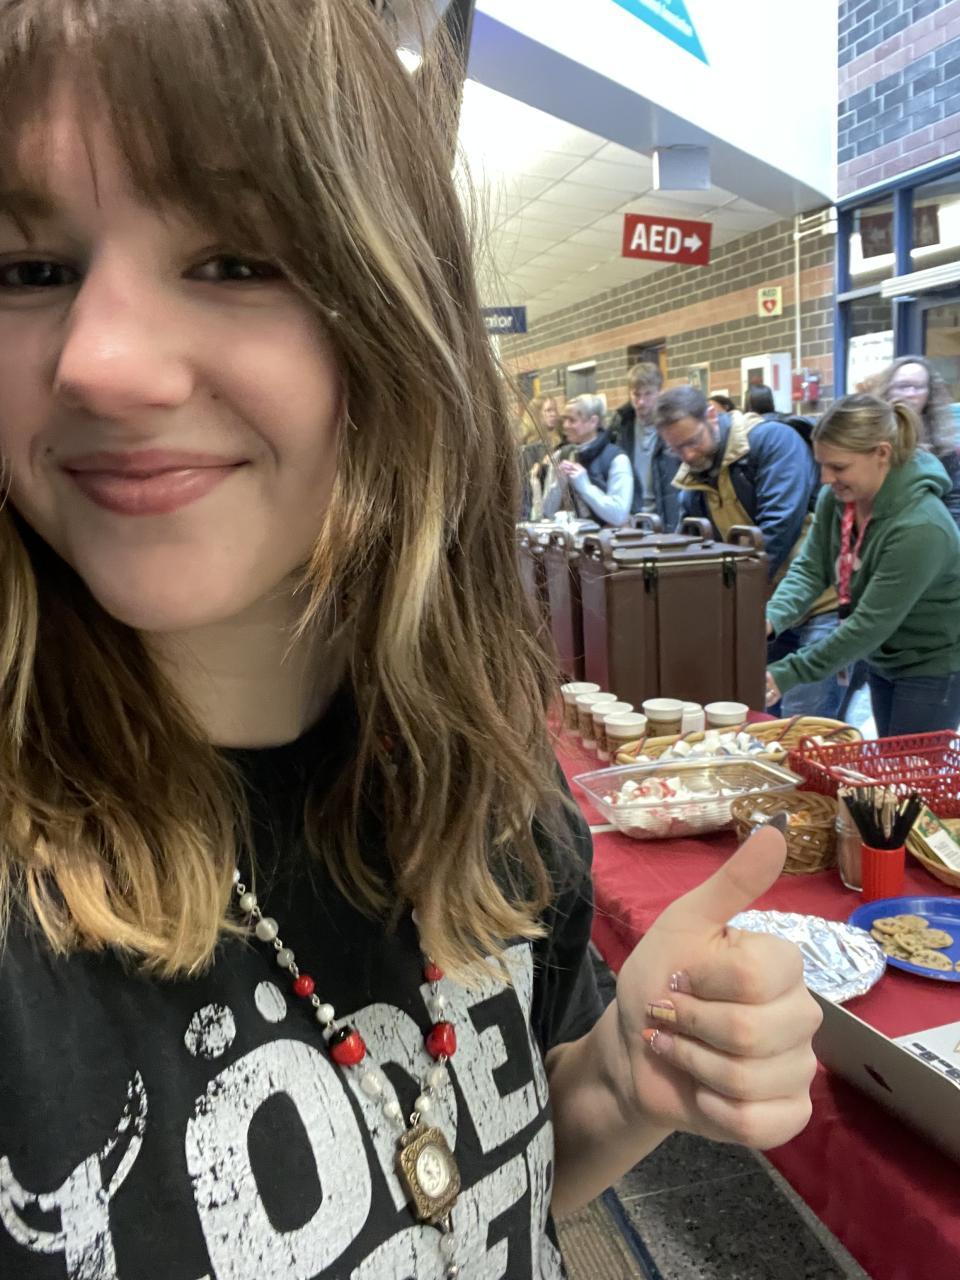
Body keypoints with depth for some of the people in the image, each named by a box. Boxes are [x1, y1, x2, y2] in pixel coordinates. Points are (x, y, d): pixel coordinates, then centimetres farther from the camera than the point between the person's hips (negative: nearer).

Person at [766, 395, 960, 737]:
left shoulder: (920, 528, -32)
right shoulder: (836, 498, -10)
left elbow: (871, 623, -32)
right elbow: (810, 568, -8)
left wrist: (787, 675, -31)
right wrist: (771, 617, -29)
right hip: (881, 658, 7)